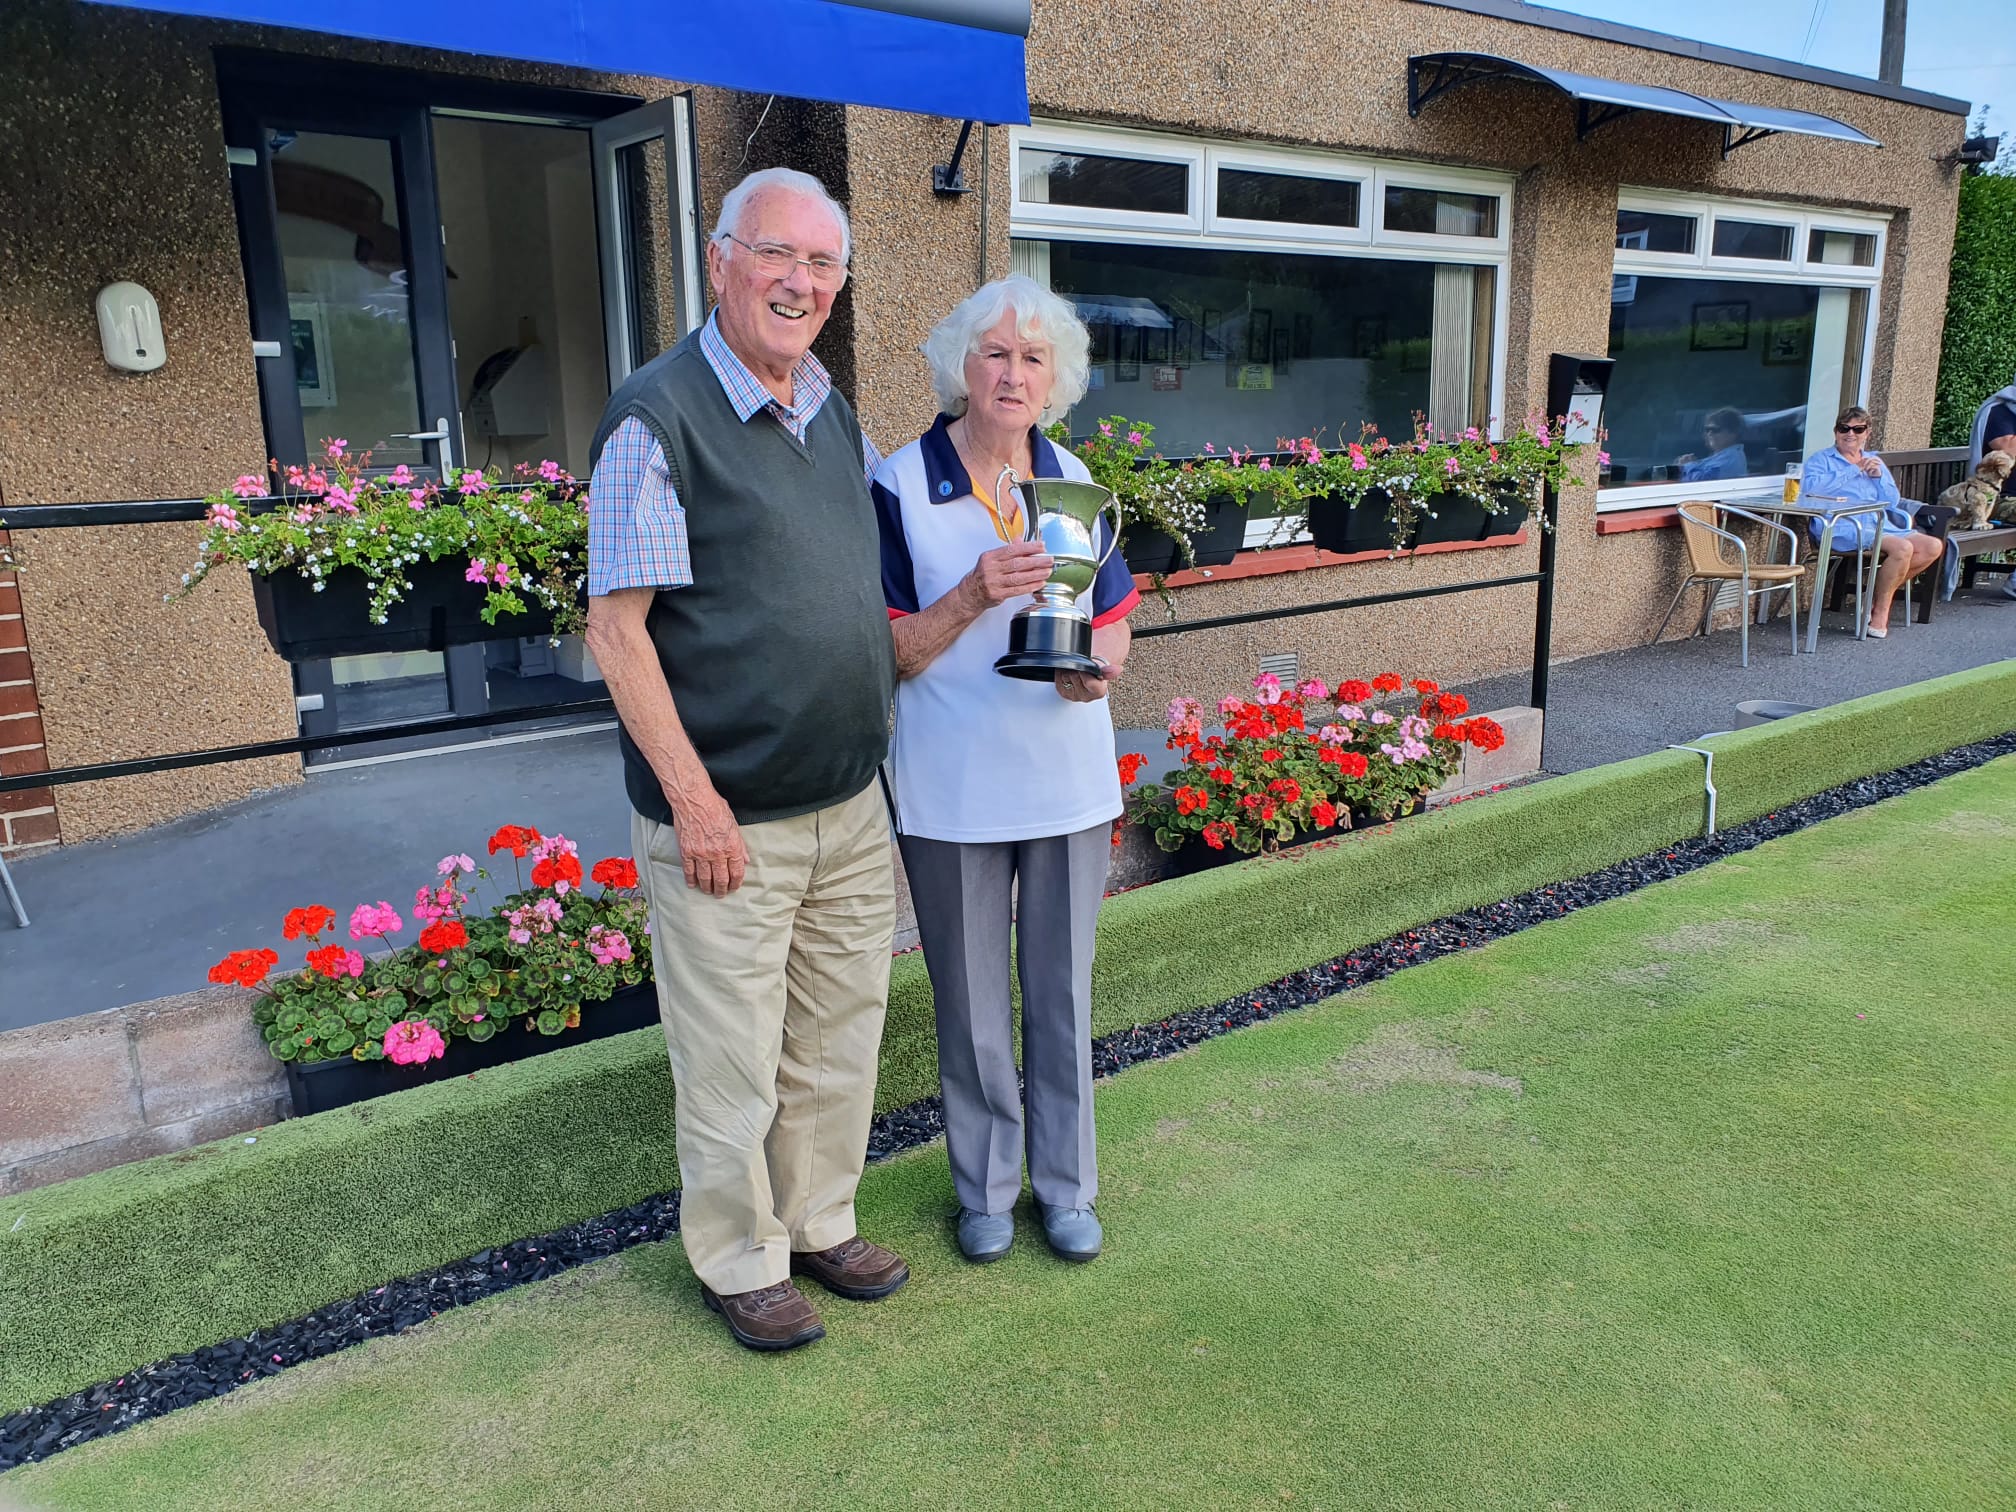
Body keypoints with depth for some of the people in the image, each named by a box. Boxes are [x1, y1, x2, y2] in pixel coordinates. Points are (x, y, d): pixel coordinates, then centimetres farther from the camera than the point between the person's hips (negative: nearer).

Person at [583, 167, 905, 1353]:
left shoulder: (833, 410, 10)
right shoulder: (659, 417, -13)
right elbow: (617, 626, -15)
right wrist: (694, 798, -17)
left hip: (851, 806, 7)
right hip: (727, 818, -7)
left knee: (840, 1036, 19)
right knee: (733, 1063, 8)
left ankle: (822, 1224, 39)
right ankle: (742, 1262, 30)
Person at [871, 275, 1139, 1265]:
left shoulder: (1072, 481, 4)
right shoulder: (901, 487, -8)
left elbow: (1114, 621, 9)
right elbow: (889, 656, -10)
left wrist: (1096, 667, -13)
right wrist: (974, 596, -26)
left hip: (1069, 778, 3)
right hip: (953, 792, -3)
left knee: (1062, 992, 14)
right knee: (971, 1003, 11)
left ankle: (1066, 1185, 33)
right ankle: (986, 1188, 32)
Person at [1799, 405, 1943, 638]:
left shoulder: (1874, 461, 25)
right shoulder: (1820, 460, 9)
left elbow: (1892, 502, 18)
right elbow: (1810, 487, -15)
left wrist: (1878, 476, 0)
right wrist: (1853, 470, -9)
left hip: (1880, 524, 7)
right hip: (1844, 528, -7)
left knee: (1933, 547, -9)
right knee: (1902, 548, -28)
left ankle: (1879, 595, -1)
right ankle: (1880, 611, -13)